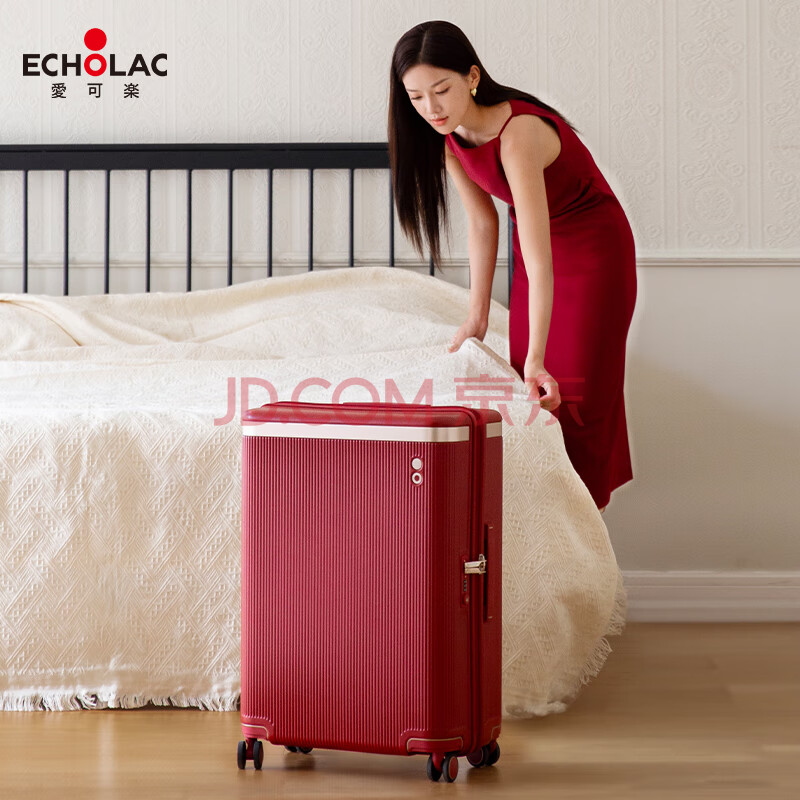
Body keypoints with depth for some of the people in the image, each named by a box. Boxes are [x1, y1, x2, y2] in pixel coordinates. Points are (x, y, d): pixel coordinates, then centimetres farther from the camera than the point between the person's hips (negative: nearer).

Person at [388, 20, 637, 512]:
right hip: (538, 249, 7)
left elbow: (539, 260, -38)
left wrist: (535, 360, -41)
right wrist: (477, 318, 3)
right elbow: (483, 222, 1)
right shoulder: (449, 135, -11)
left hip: (593, 250, -7)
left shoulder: (518, 133, -34)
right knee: (528, 395, 8)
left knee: (571, 395, -4)